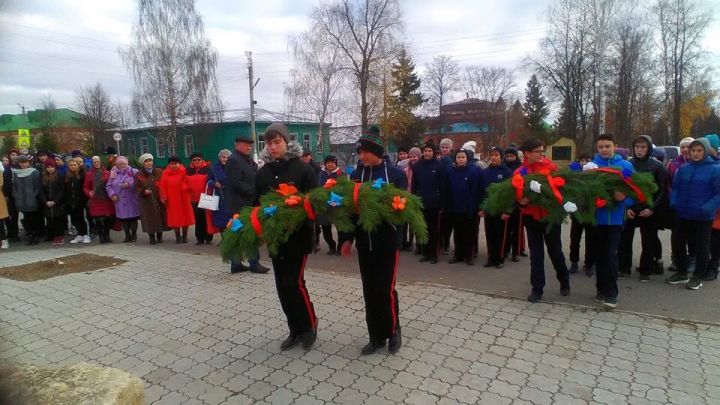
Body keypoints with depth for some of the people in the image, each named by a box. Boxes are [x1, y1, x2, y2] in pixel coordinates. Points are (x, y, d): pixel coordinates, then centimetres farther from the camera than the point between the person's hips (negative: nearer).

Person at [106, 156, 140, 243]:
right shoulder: (113, 174, 11)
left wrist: (129, 184, -21)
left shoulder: (134, 172, 2)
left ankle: (134, 235, 18)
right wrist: (112, 194, -5)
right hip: (120, 201, 3)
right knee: (123, 219, 7)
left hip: (132, 201, -3)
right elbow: (108, 186, 10)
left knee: (133, 218, 2)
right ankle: (127, 235, 20)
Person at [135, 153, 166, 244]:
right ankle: (152, 237, 10)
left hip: (159, 200, 1)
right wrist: (144, 191, -14)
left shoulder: (160, 172, 5)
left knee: (160, 217, 3)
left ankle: (159, 236, 18)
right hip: (146, 201, 0)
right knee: (149, 219, -2)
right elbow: (137, 188, 5)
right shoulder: (139, 175, 4)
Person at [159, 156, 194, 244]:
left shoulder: (184, 172, -1)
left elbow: (189, 184, -3)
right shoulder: (165, 174, 2)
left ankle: (185, 236, 21)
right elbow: (163, 187, 0)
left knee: (185, 217, 7)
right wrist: (163, 197, -7)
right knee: (175, 218, 4)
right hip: (172, 200, 0)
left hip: (184, 199, 0)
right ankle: (178, 236, 14)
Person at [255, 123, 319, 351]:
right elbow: (256, 203, 10)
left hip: (298, 236, -5)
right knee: (282, 285, 9)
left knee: (294, 282, -8)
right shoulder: (263, 173, 7)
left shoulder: (302, 169, -7)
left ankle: (310, 325, 16)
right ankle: (295, 330, 24)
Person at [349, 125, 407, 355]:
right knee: (369, 291, 10)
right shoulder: (356, 175, 5)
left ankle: (393, 331, 23)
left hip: (388, 241, -4)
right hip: (364, 242, 4)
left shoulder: (395, 174, -7)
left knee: (385, 289, -2)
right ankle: (376, 337, 25)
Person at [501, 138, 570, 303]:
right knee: (536, 253, 6)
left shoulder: (551, 167, -3)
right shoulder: (519, 173, -2)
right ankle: (537, 288, 16)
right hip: (531, 217, 0)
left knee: (555, 250, 12)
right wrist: (520, 201, -24)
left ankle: (564, 281, 36)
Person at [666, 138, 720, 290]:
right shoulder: (683, 169, 6)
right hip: (682, 215, 5)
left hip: (703, 217, -5)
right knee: (678, 244, 11)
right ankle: (681, 273, 28)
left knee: (701, 247, 8)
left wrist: (706, 209, -22)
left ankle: (698, 277, 21)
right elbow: (675, 188, 13)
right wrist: (674, 204, -3)